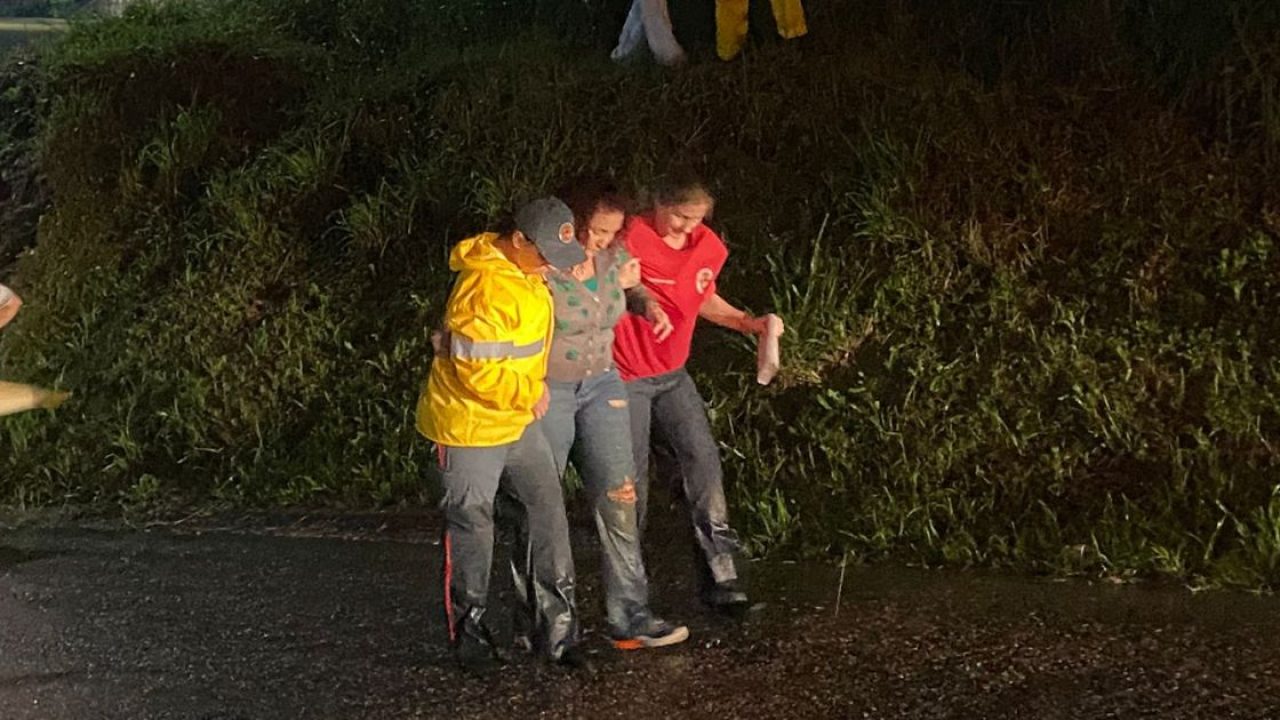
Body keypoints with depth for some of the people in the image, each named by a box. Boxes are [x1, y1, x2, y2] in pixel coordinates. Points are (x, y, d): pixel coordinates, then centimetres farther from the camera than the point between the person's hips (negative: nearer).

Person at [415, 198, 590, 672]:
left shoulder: (523, 268, 2)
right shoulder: (485, 289, -29)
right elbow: (477, 370, -30)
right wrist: (531, 393, -17)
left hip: (518, 422, 8)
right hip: (468, 425, -8)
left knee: (548, 512, 5)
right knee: (472, 531, 7)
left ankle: (556, 630, 13)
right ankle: (469, 637, 26)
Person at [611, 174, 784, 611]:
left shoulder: (709, 248, 1)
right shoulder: (630, 241, -19)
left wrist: (749, 324, 5)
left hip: (672, 373, 5)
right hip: (625, 376, -5)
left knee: (703, 460, -4)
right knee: (631, 476, 2)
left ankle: (719, 576, 1)